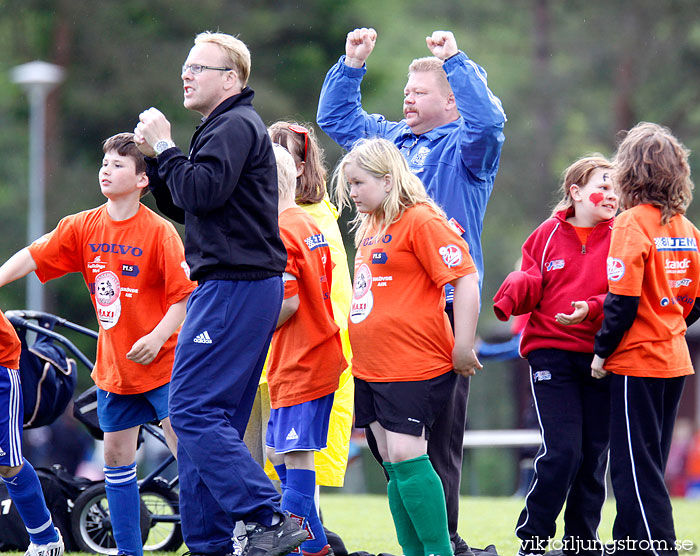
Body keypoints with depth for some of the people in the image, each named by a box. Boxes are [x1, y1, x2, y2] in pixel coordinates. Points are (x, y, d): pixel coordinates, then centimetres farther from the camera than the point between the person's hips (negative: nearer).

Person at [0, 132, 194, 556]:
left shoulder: (159, 231, -11)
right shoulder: (83, 227, 4)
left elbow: (186, 293, -12)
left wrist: (159, 336, -22)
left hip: (161, 361, -6)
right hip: (113, 366, 6)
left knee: (185, 448, -11)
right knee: (117, 456, 9)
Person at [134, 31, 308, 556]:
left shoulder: (237, 126, -10)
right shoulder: (223, 128, 23)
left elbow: (203, 191, -23)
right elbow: (180, 206, 22)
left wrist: (165, 148, -9)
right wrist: (154, 155, 9)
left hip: (235, 289, -11)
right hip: (234, 287, 11)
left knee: (193, 410, -15)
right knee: (210, 418, 10)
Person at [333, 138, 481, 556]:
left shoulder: (421, 220, -11)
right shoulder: (372, 228, 17)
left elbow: (465, 278, -16)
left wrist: (463, 349, -17)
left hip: (414, 365, -9)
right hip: (372, 365, 9)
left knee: (407, 456, -13)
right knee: (393, 463, 8)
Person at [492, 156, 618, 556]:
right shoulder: (548, 235, 6)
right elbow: (528, 287, 6)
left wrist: (591, 310, -22)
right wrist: (514, 291, -17)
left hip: (601, 356, 1)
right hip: (552, 353, -1)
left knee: (594, 455, 5)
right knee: (562, 452, -12)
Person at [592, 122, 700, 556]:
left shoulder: (632, 223, -14)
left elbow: (624, 300, -18)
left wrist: (602, 352, -8)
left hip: (637, 362, -7)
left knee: (636, 470, -3)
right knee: (646, 466, 16)